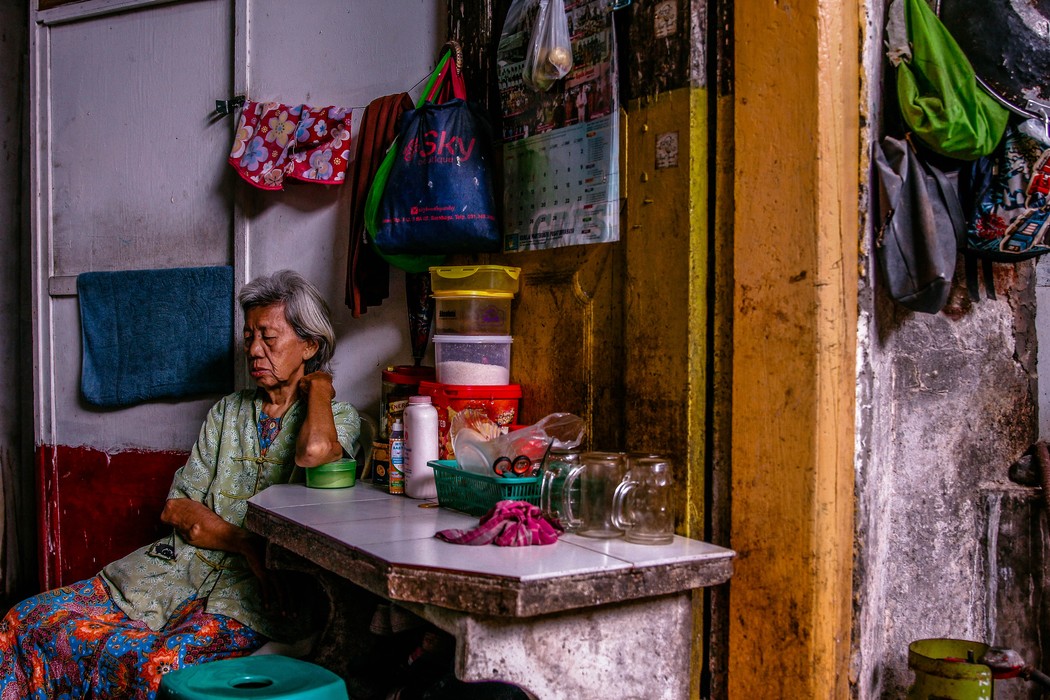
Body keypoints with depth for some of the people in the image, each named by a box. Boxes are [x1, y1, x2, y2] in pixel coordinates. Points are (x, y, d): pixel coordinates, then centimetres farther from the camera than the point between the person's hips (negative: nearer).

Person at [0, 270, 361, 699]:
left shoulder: (340, 418, 3)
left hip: (253, 588, -5)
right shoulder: (228, 411, 19)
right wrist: (245, 543, -8)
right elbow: (176, 507, 11)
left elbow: (314, 450, -25)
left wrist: (318, 384, -4)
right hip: (181, 567, 6)